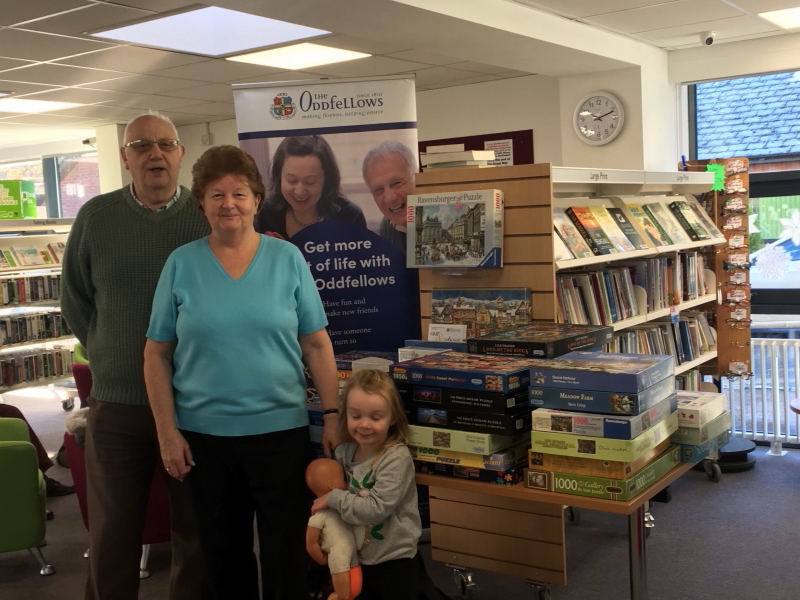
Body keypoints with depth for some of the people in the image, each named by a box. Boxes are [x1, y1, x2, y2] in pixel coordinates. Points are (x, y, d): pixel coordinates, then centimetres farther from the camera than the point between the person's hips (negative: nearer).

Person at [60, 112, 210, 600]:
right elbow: (75, 299, 11)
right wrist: (110, 354, 6)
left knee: (197, 530, 13)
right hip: (117, 402, 1)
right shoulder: (96, 217, 2)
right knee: (111, 533, 12)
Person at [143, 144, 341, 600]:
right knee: (223, 551, 15)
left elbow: (317, 345, 1)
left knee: (287, 551, 9)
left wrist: (333, 415, -4)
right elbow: (157, 355, 1)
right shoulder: (181, 264, -1)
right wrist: (168, 431, -4)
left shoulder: (288, 259, -1)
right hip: (203, 433, 1)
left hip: (281, 428, 0)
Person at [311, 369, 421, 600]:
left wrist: (332, 498, -20)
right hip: (359, 559, 7)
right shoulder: (344, 452, -4)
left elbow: (375, 509, -29)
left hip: (394, 562, -6)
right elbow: (331, 487, 10)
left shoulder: (397, 458, -24)